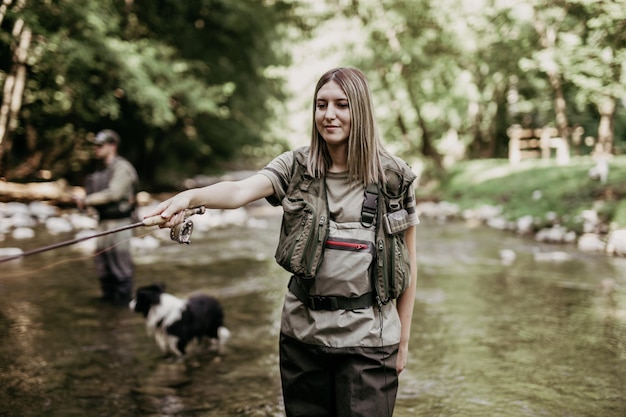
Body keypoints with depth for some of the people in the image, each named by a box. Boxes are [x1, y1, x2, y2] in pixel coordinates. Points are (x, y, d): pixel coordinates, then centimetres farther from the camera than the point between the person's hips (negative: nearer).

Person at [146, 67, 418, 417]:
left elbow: (408, 260, 1)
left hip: (367, 339, -2)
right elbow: (239, 191, -20)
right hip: (303, 333, 2)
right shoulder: (296, 166, -1)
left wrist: (403, 339, 3)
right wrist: (190, 196, -41)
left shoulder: (394, 177, -4)